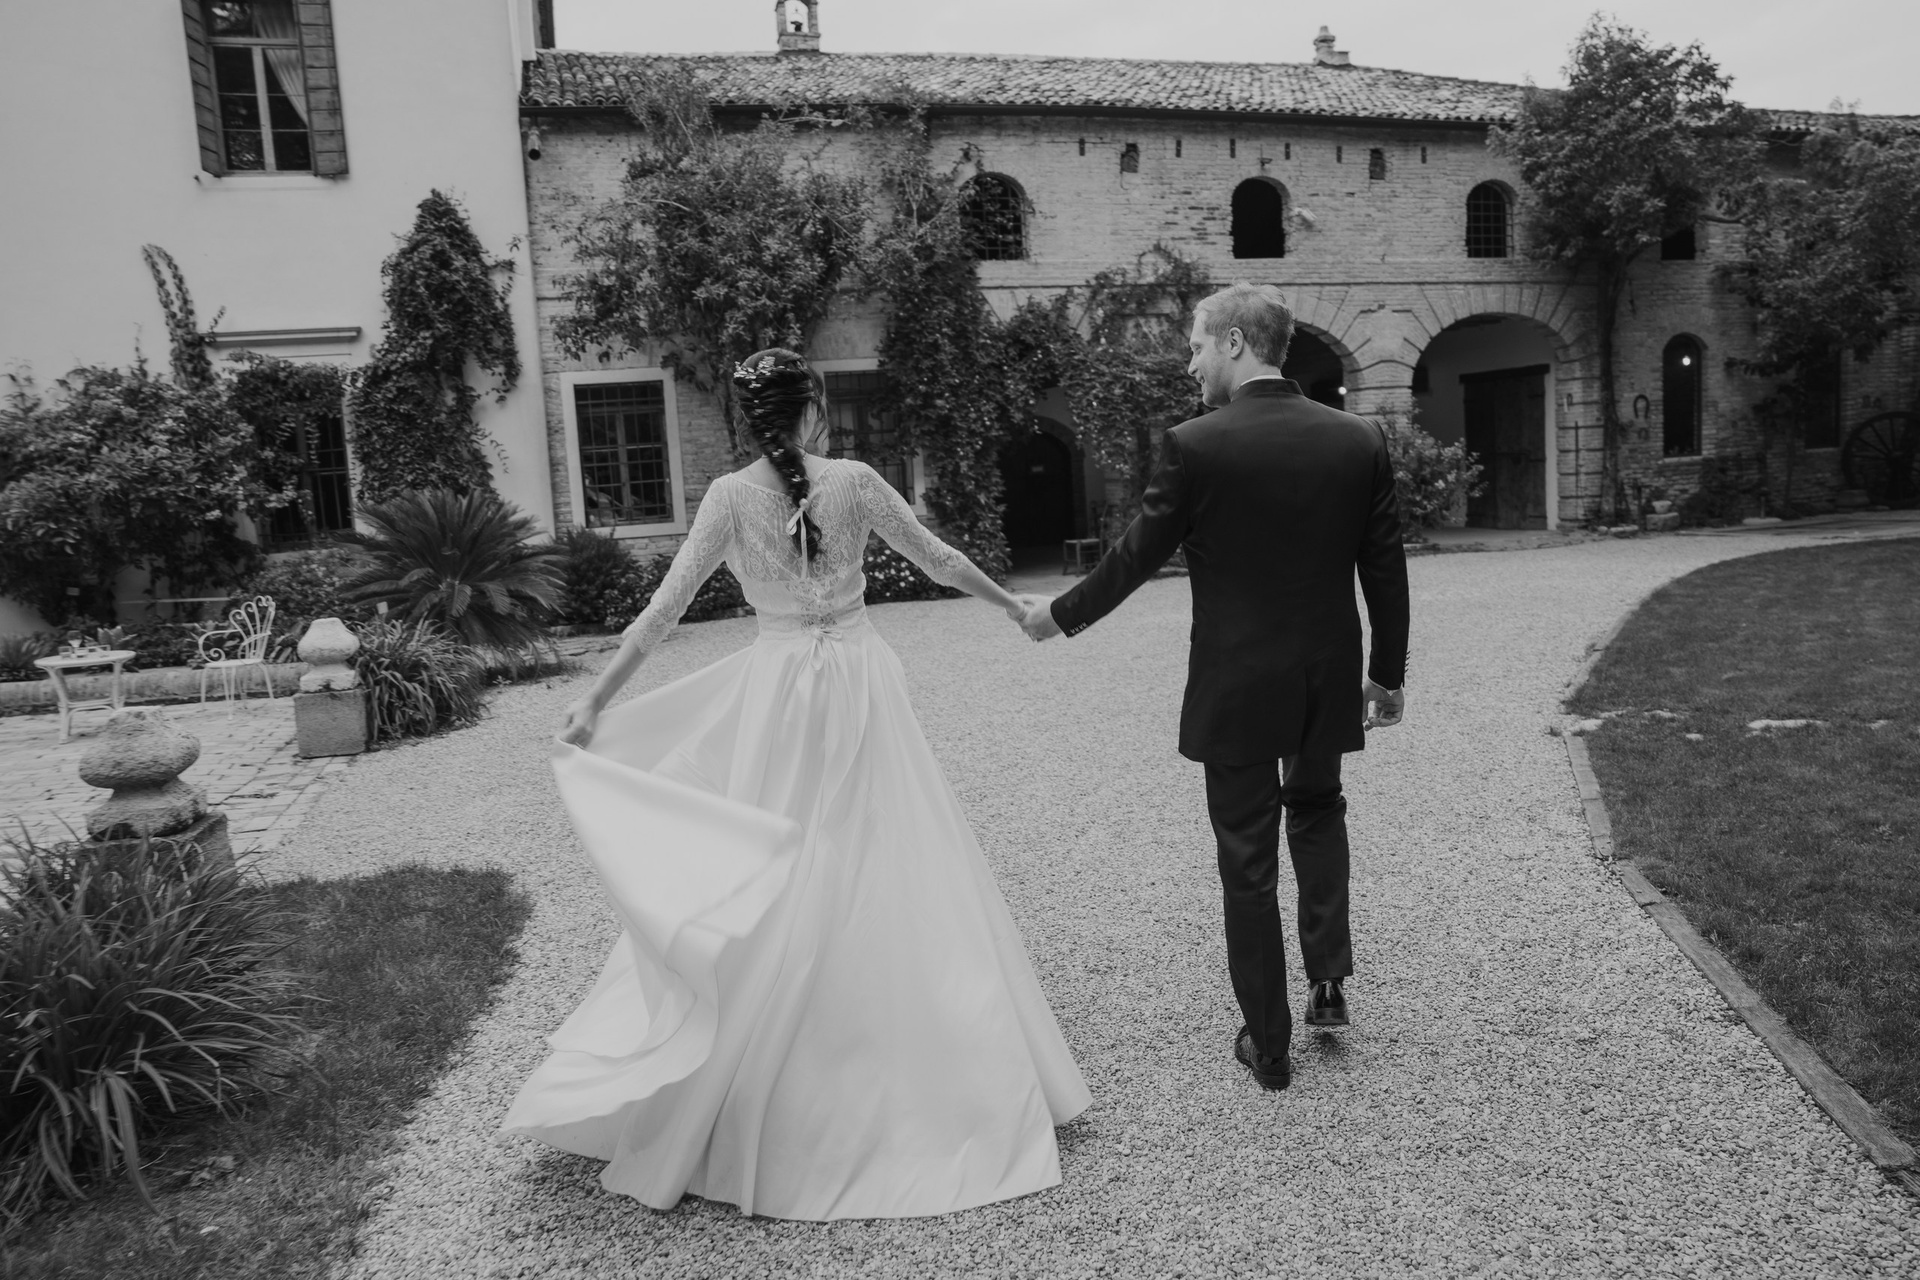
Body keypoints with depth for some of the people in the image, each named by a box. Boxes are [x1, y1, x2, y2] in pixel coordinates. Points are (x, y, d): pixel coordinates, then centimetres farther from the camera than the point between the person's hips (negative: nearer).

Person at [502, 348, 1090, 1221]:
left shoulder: (730, 496, -4)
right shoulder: (853, 480, -5)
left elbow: (664, 609, -6)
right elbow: (938, 561, 4)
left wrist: (596, 702, 1)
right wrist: (1014, 605, 20)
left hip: (778, 692, 1)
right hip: (858, 688, -1)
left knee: (774, 885, 10)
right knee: (889, 874, 8)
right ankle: (948, 1084, 21)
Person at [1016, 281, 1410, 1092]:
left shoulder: (1196, 446, -15)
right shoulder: (1360, 440, -2)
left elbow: (1134, 557, -7)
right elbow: (1385, 573, 2)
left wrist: (1060, 615, 9)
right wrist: (1389, 675, 15)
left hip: (1235, 691, -4)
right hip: (1329, 684, 4)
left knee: (1248, 864, 9)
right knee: (1317, 811, 30)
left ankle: (1269, 1046, 21)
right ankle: (1329, 975, 23)